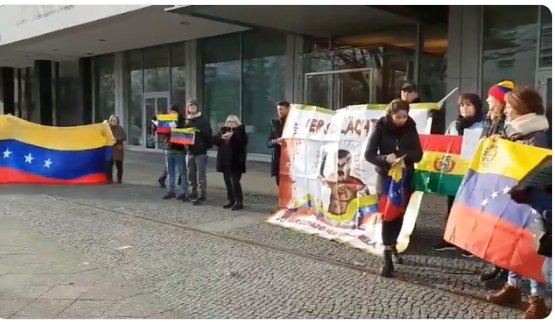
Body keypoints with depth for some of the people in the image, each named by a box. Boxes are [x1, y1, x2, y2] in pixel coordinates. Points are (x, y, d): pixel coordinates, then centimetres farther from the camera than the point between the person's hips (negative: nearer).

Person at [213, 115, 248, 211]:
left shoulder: (240, 131, -3)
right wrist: (221, 137, -15)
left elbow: (243, 141, -20)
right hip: (225, 161, 6)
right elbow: (215, 140, 4)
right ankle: (231, 200, 22)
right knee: (228, 182, 10)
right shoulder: (223, 130, 14)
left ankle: (239, 202, -2)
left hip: (235, 161, -6)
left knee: (235, 182, -10)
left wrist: (232, 136, -25)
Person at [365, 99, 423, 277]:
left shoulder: (410, 128, -2)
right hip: (386, 177, -3)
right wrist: (385, 158, -31)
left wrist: (404, 156, -26)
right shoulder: (381, 128, -9)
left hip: (406, 177, 3)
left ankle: (393, 245, 36)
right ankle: (387, 259, -6)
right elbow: (369, 154, -11)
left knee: (399, 214, 12)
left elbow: (418, 154, -5)